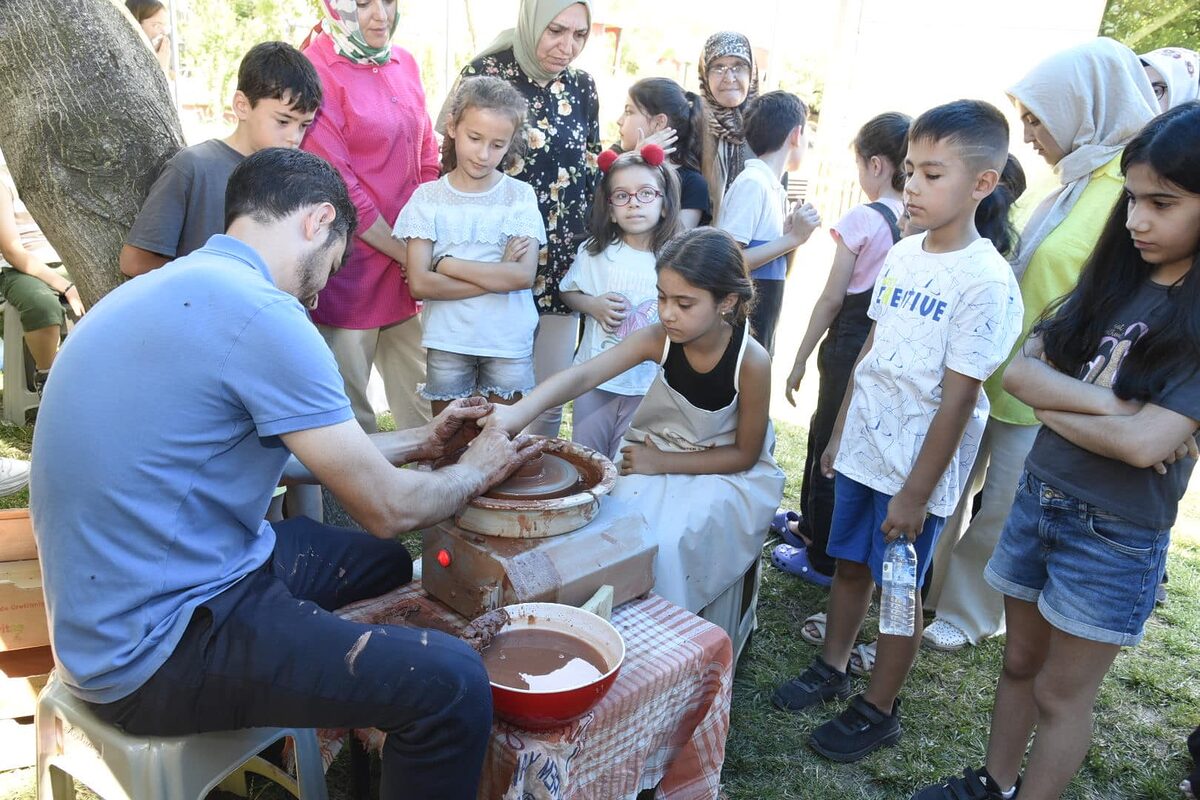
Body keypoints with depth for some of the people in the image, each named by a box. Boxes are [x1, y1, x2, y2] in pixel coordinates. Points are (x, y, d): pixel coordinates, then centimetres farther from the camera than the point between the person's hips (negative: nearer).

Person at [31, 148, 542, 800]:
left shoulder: (178, 289, 8)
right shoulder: (258, 312, -22)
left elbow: (285, 454, 17)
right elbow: (387, 509, -16)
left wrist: (420, 441, 20)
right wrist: (475, 471, 3)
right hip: (155, 645, -10)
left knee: (384, 564, 23)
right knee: (451, 683, -19)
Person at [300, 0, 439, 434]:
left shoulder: (404, 64, 10)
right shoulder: (316, 71, -9)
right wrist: (405, 252, -9)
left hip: (408, 268, 6)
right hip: (349, 272, -6)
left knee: (424, 406, 12)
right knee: (349, 413, 6)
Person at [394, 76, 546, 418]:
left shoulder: (520, 195, -1)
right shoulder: (428, 196, -1)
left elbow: (524, 275, -13)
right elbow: (419, 283, -10)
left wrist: (446, 264, -13)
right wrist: (497, 276, -14)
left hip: (510, 344, 0)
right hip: (447, 343, 1)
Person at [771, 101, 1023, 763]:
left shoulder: (986, 282, -18)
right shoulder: (902, 255, 3)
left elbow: (958, 398, -18)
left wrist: (917, 492, -16)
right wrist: (839, 432, 14)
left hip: (917, 469, -6)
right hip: (862, 451, 6)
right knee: (849, 564, 18)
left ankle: (877, 710, 27)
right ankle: (831, 671, 38)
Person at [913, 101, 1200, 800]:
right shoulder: (1113, 280, 1)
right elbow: (1020, 370, -8)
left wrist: (1053, 404, -12)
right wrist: (1110, 403, -21)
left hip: (1117, 535, -5)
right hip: (1039, 497, 6)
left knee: (1062, 694, 12)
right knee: (1020, 663, 21)